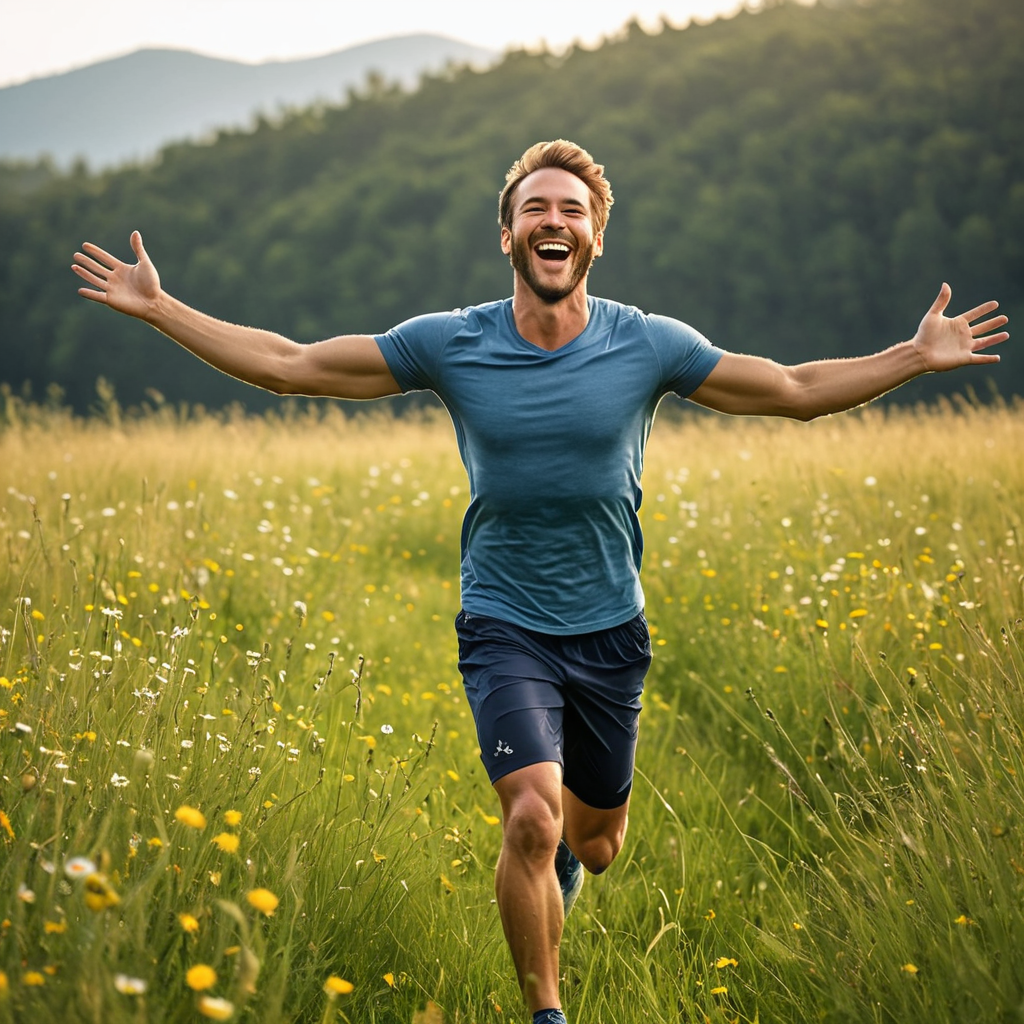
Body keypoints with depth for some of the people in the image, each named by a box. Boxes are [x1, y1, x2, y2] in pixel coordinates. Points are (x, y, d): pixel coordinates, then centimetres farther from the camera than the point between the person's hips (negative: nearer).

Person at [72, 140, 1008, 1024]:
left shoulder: (650, 346, -7)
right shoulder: (448, 345, -8)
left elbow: (798, 392, 2)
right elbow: (287, 366, -3)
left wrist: (916, 357, -7)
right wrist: (158, 308, -8)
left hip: (610, 630, 2)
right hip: (505, 628, -2)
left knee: (595, 844, 15)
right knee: (532, 818, -22)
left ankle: (550, 864, 54)